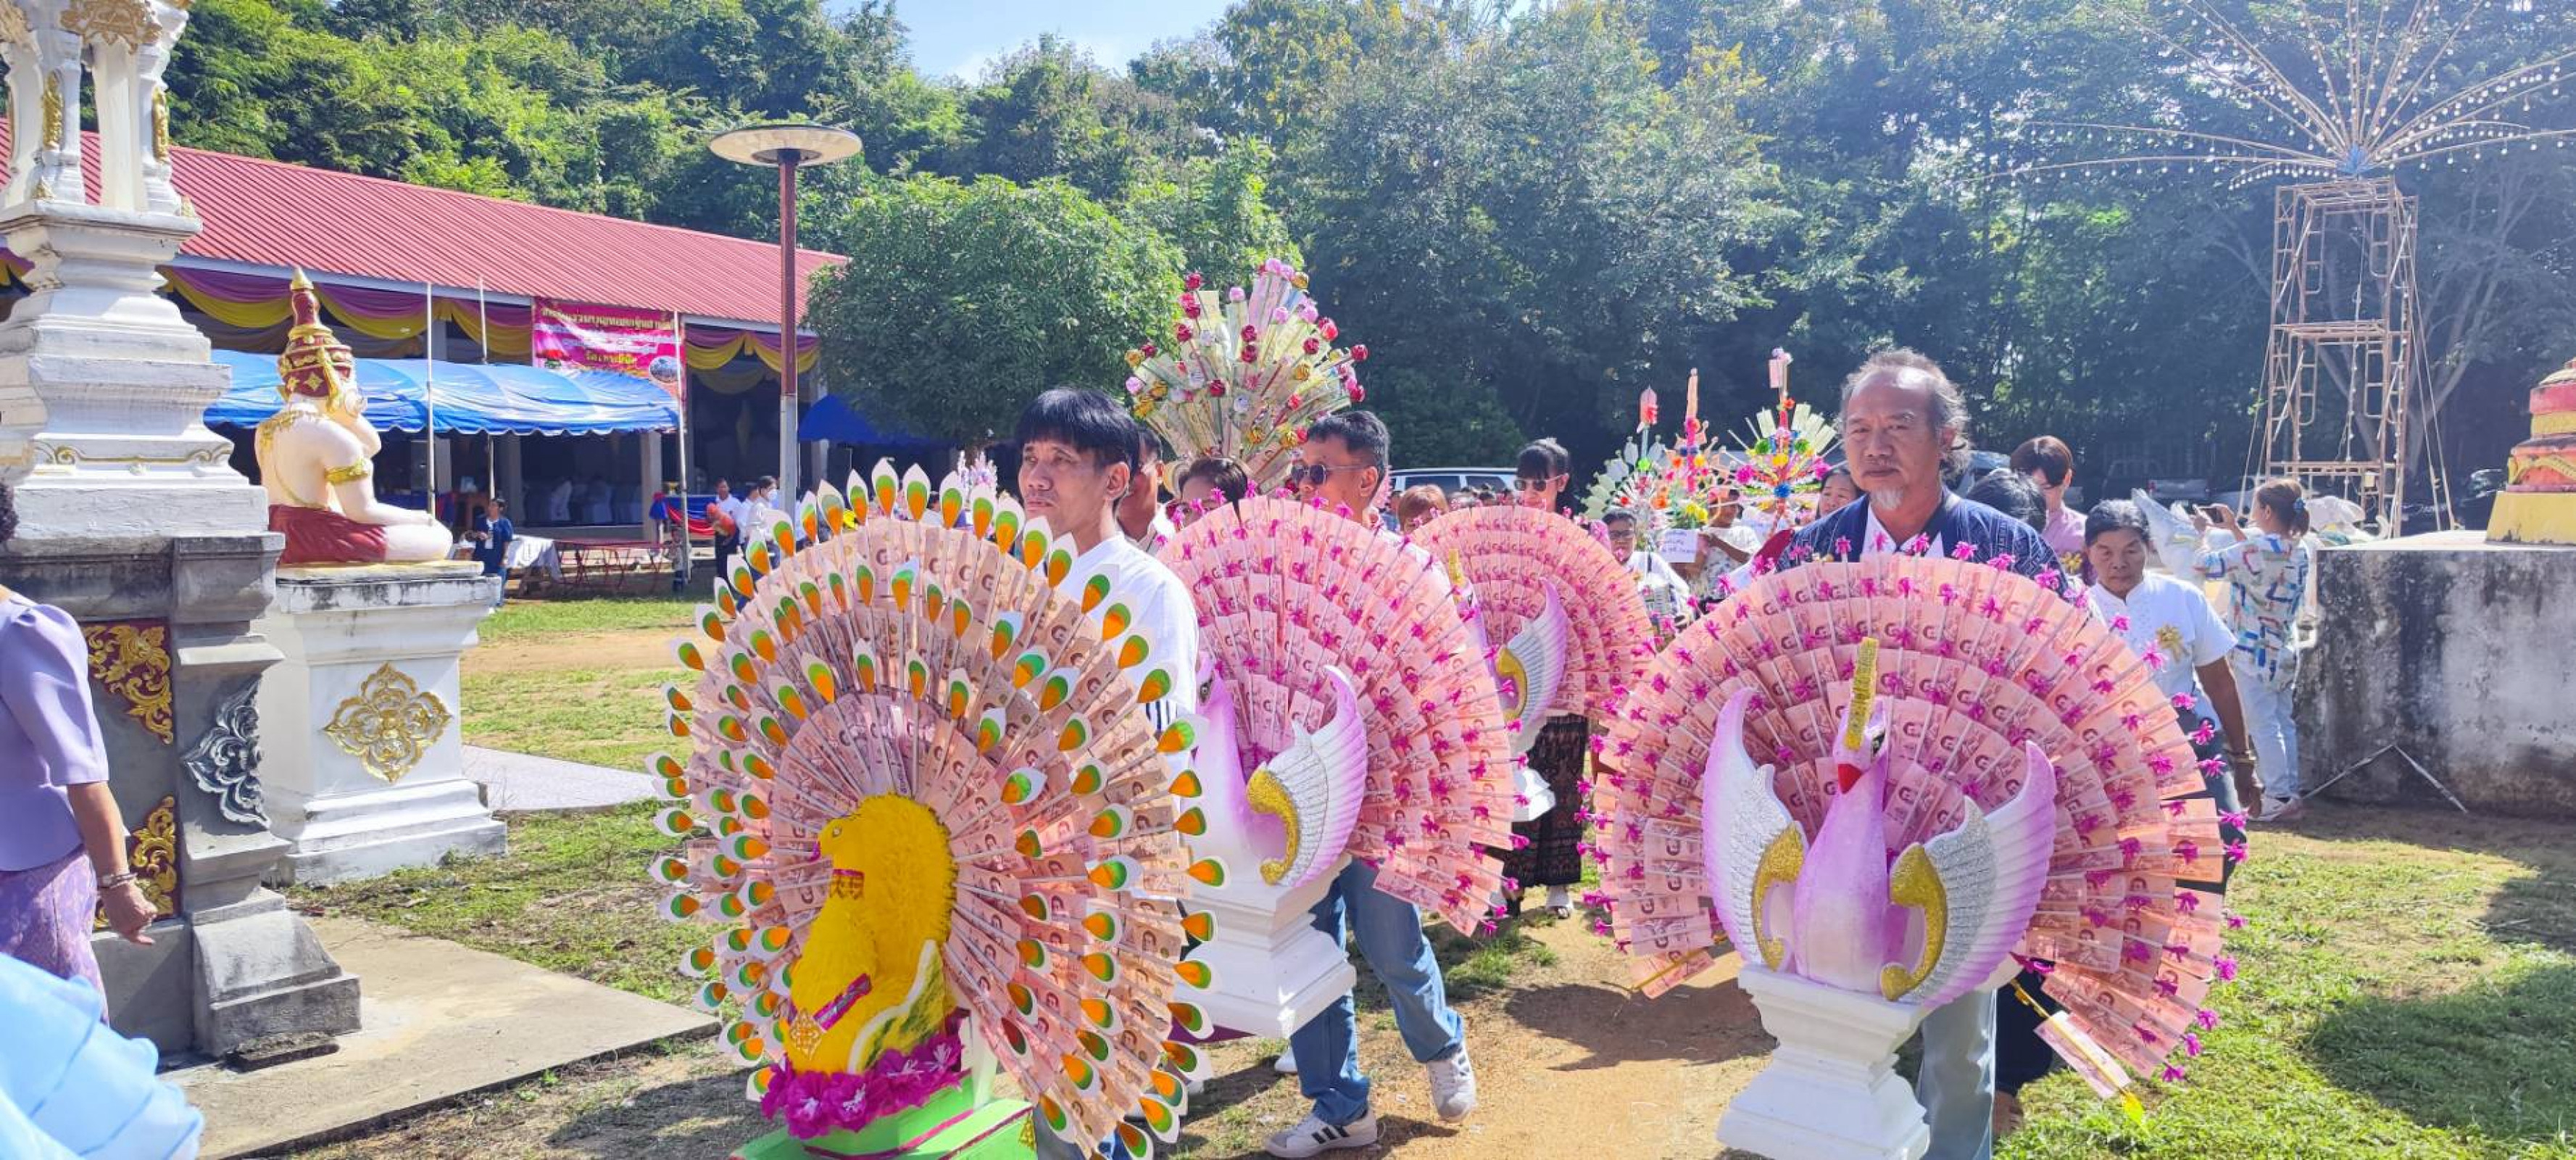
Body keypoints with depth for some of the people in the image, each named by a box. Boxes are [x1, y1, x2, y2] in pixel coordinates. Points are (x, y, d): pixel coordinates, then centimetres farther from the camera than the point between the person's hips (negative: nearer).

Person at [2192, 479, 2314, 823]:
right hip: (2285, 650, 8)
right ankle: (2289, 793, 20)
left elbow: (2206, 565, -19)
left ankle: (2279, 799, -3)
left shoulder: (2259, 548, -21)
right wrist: (2233, 528, 18)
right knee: (2283, 723, 14)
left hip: (2255, 652, -8)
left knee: (2263, 725, -3)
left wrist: (2203, 530, -2)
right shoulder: (2300, 549, 4)